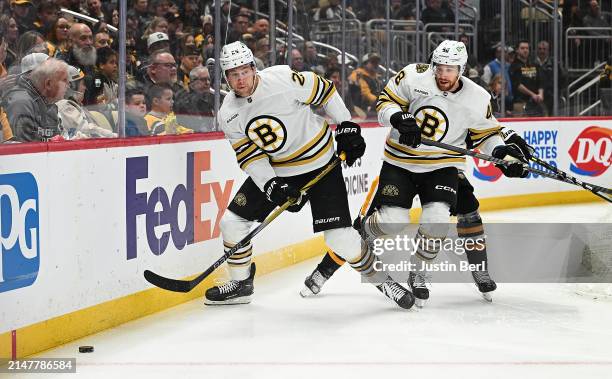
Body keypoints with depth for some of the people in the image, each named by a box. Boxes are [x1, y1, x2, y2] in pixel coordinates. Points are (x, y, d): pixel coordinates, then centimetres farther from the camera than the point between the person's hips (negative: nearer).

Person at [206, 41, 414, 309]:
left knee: (340, 237, -11)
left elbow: (325, 91, -8)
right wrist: (271, 186, -21)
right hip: (274, 171, 5)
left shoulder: (284, 80, -22)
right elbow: (249, 156, -7)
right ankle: (241, 285, 19)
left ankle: (379, 278, 12)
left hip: (320, 163, -5)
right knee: (232, 221, -1)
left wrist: (347, 127, -6)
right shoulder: (228, 115, -9)